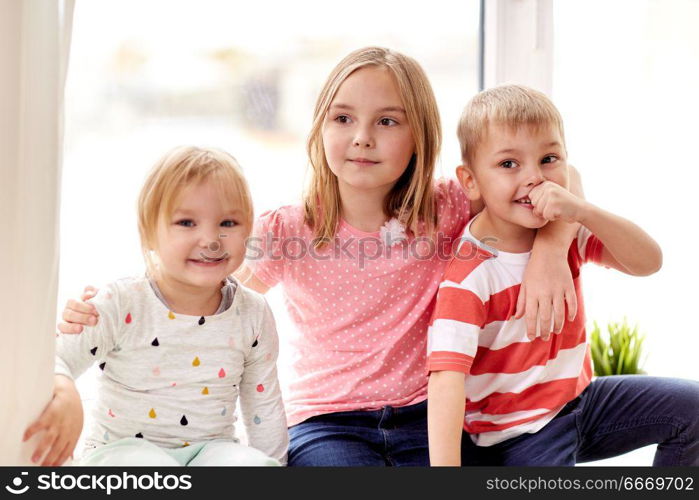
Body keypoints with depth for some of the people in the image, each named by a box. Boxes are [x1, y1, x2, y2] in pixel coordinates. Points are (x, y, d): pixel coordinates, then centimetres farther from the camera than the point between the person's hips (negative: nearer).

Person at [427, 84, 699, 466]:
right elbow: (446, 378, -35)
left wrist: (584, 212, -32)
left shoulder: (570, 231, -4)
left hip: (577, 397, 7)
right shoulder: (468, 274, -26)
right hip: (517, 434, -7)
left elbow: (647, 262, -15)